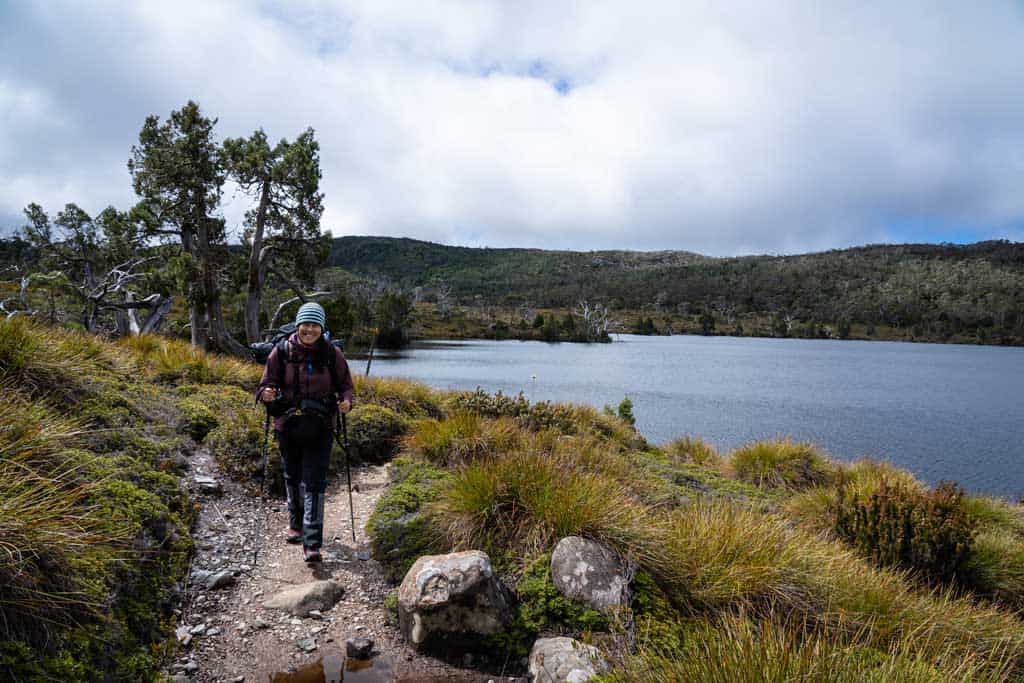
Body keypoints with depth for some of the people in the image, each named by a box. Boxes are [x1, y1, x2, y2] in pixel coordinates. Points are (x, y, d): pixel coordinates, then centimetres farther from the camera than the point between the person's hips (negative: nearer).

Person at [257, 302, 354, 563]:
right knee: (292, 477, 20)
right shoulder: (282, 351, -3)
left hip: (320, 427, -2)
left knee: (314, 483, -6)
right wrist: (267, 394, -20)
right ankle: (295, 523, 43)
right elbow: (267, 383, 3)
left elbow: (346, 385, 5)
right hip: (288, 426, 2)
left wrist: (346, 401, -16)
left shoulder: (332, 354, -3)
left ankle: (312, 543, -3)